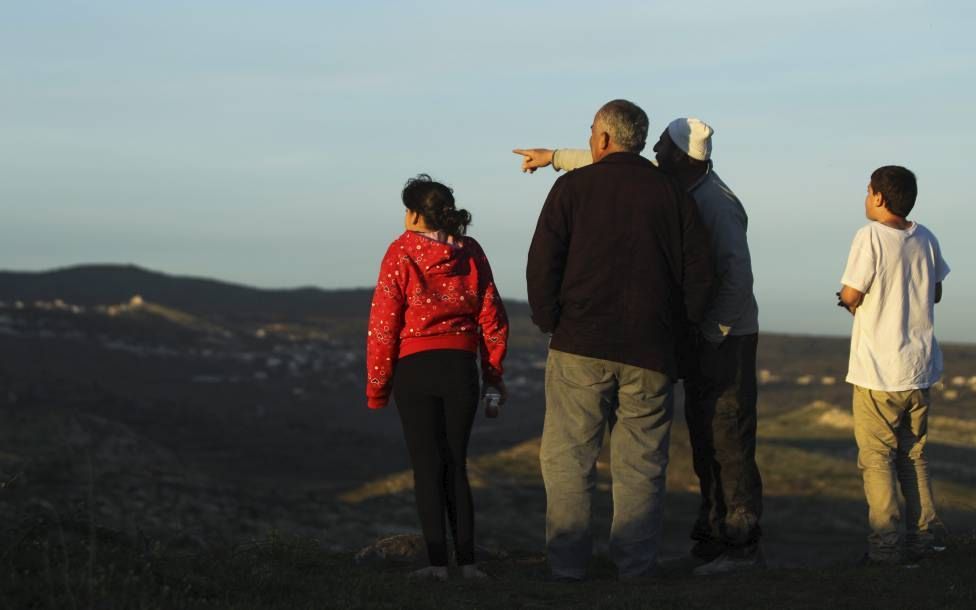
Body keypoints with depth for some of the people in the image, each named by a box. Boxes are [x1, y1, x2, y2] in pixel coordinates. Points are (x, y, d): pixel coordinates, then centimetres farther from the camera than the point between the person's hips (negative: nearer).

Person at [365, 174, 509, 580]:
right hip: (461, 367, 3)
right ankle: (467, 561, 5)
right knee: (456, 464, 10)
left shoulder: (401, 251, -5)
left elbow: (384, 323, -5)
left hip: (415, 367, -3)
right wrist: (494, 372, 14)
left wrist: (376, 385, 1)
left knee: (427, 465, 1)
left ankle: (438, 561, -4)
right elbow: (492, 317, 4)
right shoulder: (470, 252, 4)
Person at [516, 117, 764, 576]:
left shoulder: (716, 205, -18)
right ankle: (713, 537, 14)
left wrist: (710, 330, -18)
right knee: (705, 440, 10)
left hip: (726, 339, -9)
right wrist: (555, 156, 26)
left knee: (728, 443, -9)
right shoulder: (680, 188, 10)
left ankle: (742, 545, -8)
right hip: (700, 337, 9)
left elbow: (737, 278, -23)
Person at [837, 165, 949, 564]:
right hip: (919, 367, 6)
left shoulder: (871, 237, -14)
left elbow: (851, 295, -15)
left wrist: (848, 300, 6)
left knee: (875, 457, 1)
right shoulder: (925, 239, 4)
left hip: (878, 371, -6)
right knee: (914, 455, 16)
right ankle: (923, 535, 15)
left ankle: (885, 542, -1)